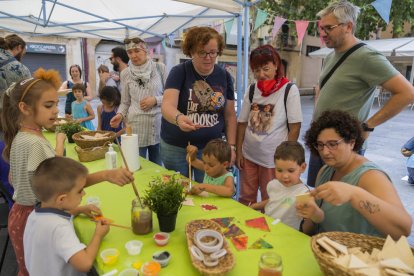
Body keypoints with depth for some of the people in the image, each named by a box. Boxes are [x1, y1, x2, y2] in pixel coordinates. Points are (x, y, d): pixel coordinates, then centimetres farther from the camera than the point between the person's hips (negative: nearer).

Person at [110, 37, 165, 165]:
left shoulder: (159, 68, 0)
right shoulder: (125, 73, 5)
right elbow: (125, 102, 11)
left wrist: (156, 100, -11)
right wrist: (120, 114, -7)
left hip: (158, 126, 0)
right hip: (136, 127, 1)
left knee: (157, 168, 12)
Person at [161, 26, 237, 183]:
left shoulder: (224, 76, 0)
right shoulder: (179, 72, -10)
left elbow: (230, 115, 5)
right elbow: (167, 105, -24)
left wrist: (231, 146, -2)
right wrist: (178, 118, -45)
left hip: (211, 148, 2)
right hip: (176, 148, -2)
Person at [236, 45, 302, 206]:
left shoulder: (289, 90, -9)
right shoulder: (252, 90, 2)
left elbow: (295, 127, -9)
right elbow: (242, 123, 6)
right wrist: (239, 152, 4)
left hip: (273, 159, -3)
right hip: (248, 156, 4)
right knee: (245, 199, 16)